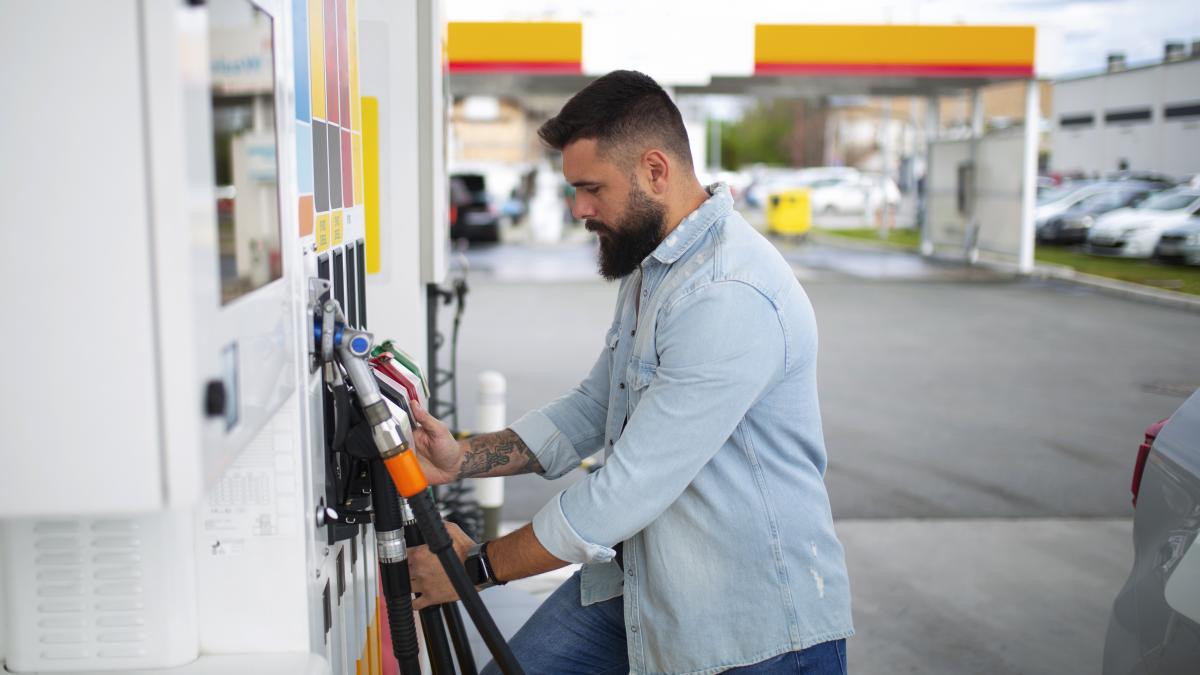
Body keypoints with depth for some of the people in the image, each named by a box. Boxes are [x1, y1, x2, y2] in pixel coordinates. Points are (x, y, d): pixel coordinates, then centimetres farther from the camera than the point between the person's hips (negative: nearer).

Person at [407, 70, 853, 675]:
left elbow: (630, 488, -24)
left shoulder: (732, 297, -25)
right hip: (637, 582, 8)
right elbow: (592, 408, 13)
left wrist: (478, 566, -14)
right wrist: (463, 458, 0)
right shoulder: (650, 266, 8)